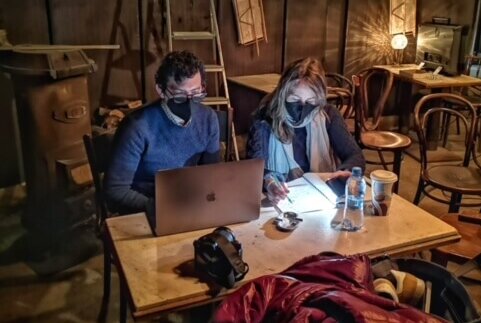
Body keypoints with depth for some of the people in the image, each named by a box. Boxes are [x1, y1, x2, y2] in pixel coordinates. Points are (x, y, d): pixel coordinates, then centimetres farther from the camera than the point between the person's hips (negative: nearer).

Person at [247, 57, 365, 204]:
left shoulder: (328, 115, -1)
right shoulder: (265, 121, -9)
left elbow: (356, 156, 0)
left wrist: (345, 172, -22)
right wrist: (268, 182, -36)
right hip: (282, 199, -2)